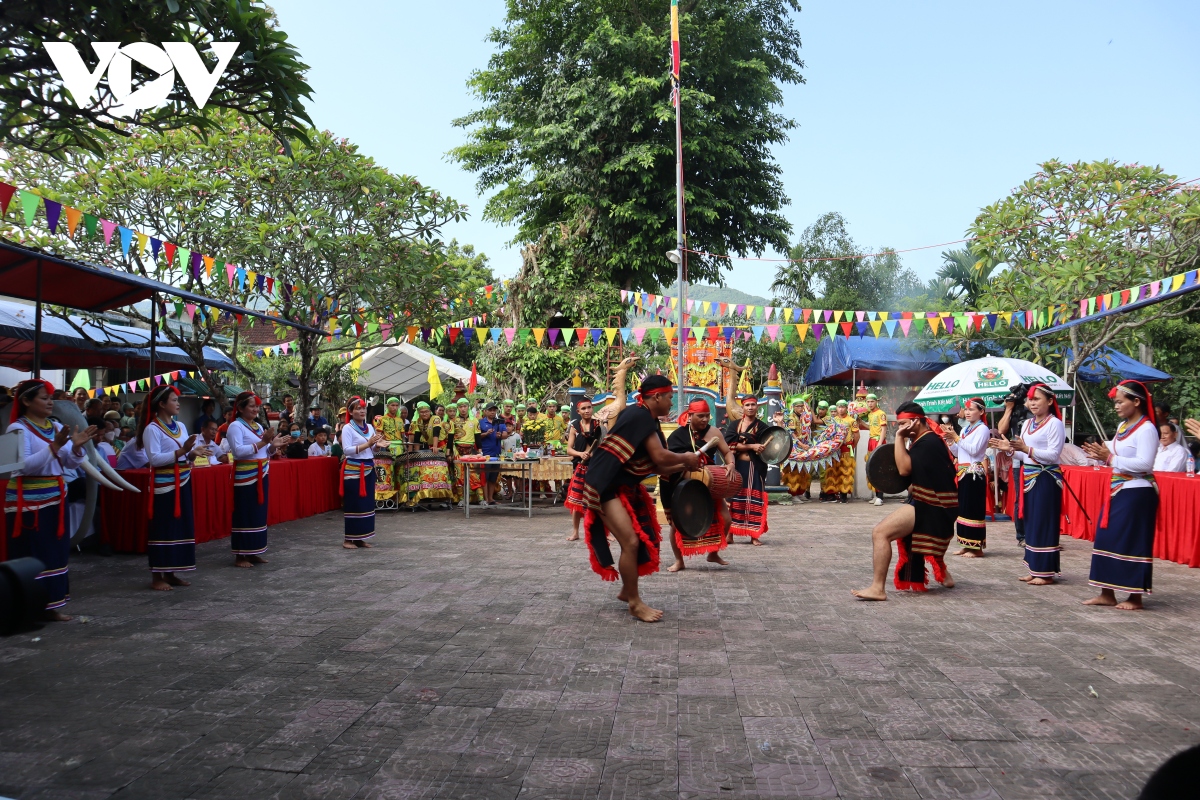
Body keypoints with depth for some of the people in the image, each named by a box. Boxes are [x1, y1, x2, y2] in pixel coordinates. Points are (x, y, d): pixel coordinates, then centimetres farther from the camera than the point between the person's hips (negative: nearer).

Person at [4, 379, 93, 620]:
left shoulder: (56, 427, 9)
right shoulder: (18, 428, -9)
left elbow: (71, 463, 7)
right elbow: (24, 465, -20)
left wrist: (76, 447, -12)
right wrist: (54, 446, -28)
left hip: (54, 498, 7)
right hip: (28, 501, -7)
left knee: (56, 552, 8)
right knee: (31, 555, -2)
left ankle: (49, 603, 16)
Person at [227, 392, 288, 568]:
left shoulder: (259, 426, 14)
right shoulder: (235, 426, -9)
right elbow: (238, 451, -22)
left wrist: (273, 446, -4)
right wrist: (262, 442, -25)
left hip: (262, 475, 8)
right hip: (245, 476, -8)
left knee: (259, 514, 10)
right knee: (245, 515, -4)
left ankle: (253, 552, 19)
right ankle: (239, 556, 3)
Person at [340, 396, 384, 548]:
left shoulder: (370, 427, 12)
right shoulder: (347, 428, -7)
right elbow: (346, 450, -18)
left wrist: (376, 444, -4)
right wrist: (367, 444, -21)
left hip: (368, 469, 7)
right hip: (353, 470, -7)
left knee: (367, 503, 7)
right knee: (354, 504, -4)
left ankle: (361, 537, 15)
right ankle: (349, 539, 4)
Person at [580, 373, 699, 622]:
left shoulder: (649, 422, 12)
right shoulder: (640, 416, -18)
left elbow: (658, 467, 14)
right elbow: (660, 457, -22)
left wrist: (685, 464, 5)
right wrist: (686, 458, -5)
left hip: (624, 487, 11)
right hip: (605, 486, -11)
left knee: (645, 539, 14)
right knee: (631, 542, -14)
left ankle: (627, 591, 30)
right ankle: (635, 603, 0)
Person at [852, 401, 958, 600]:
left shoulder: (928, 442, -18)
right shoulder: (927, 440, 15)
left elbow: (904, 468, -25)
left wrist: (899, 438, -19)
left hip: (931, 508, -11)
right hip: (935, 506, 11)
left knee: (880, 532, -23)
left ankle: (877, 588, -27)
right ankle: (944, 575, 50)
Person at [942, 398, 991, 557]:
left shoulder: (982, 429, -8)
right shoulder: (965, 429, 16)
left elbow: (974, 450, -19)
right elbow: (957, 452, 16)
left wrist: (956, 438, -15)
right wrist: (950, 440, 1)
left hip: (975, 473, -9)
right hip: (963, 472, 9)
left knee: (974, 509, -7)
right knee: (963, 508, 10)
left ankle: (977, 548, -2)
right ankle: (967, 545, 17)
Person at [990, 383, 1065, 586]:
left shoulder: (1054, 424, -9)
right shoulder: (1026, 424, 15)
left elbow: (1054, 455, -17)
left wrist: (1027, 449, -26)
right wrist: (1009, 449, -1)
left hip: (1046, 479, -8)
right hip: (1027, 477, 8)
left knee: (1043, 524, -4)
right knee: (1030, 523, 9)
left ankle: (1046, 572, 2)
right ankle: (1034, 569, 17)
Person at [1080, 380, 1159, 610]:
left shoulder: (1146, 429, -14)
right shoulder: (1123, 426, 13)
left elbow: (1145, 463, -23)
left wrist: (1111, 458, -23)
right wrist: (1102, 455, -2)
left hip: (1136, 493, -9)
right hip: (1117, 490, 9)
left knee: (1132, 543, -2)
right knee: (1107, 539, 9)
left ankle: (1135, 597, 8)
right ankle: (1107, 593, 16)